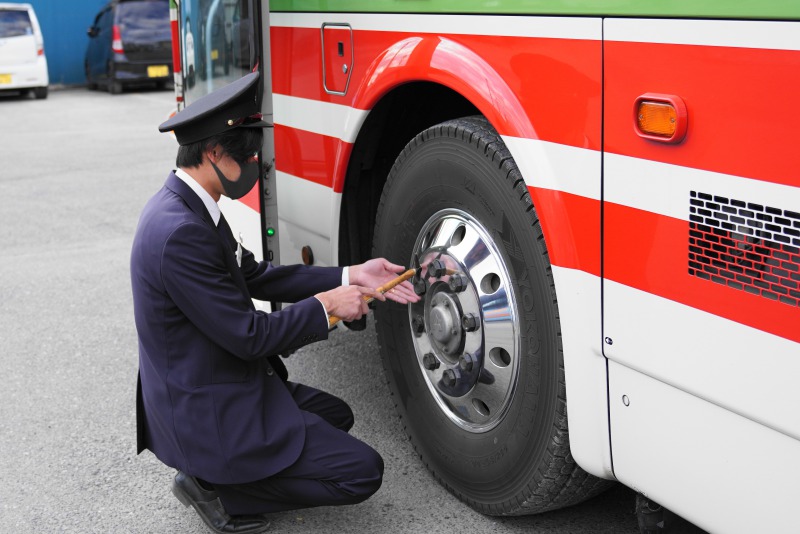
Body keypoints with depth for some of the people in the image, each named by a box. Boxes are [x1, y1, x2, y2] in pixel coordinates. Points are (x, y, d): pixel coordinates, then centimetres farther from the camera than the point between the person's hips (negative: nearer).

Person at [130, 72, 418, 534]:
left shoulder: (184, 205, 4)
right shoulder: (181, 233, -28)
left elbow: (256, 276, 12)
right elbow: (247, 336, -23)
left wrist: (351, 277, 5)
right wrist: (326, 305, -10)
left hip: (209, 385, 10)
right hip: (205, 416, -10)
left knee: (336, 416, 25)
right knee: (361, 471, -7)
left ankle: (210, 474, 14)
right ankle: (215, 487, -2)